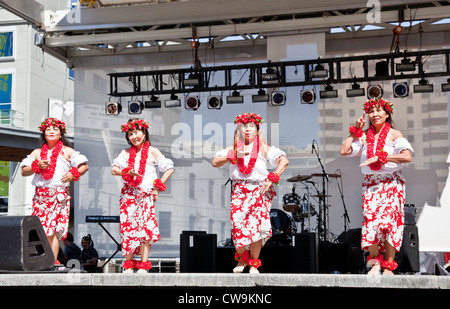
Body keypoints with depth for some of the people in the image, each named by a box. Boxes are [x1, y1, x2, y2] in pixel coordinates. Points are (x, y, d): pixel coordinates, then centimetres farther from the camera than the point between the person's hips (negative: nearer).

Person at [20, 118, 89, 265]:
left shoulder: (66, 151, 13)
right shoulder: (37, 152, 20)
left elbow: (84, 166, 11)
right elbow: (24, 171, 13)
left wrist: (73, 173, -6)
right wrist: (37, 166, -3)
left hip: (59, 194, -3)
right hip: (40, 194, 3)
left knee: (53, 230, -12)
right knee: (41, 230, -6)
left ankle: (53, 262, -14)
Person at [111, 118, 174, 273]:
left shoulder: (152, 152, 6)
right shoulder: (126, 153, 13)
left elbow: (169, 169, 4)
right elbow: (114, 169, 3)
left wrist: (158, 186, -2)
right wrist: (127, 172, -16)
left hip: (146, 195, -2)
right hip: (128, 195, 2)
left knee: (145, 227, -10)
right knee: (128, 227, -1)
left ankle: (143, 265, -5)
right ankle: (128, 265, 8)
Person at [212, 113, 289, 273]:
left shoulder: (263, 148, 6)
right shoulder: (233, 148, 12)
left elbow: (284, 161, -4)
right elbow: (215, 162, 3)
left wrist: (271, 179, -13)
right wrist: (234, 156, -8)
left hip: (259, 191, -1)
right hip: (239, 191, 2)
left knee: (256, 226, -12)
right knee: (238, 226, -9)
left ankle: (254, 264, 6)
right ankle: (241, 259, 17)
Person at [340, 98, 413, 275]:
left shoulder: (394, 134, 1)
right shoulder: (364, 136, 10)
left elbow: (407, 156, -13)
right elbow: (344, 151, 1)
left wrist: (379, 157, -17)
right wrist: (356, 130, 6)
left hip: (392, 183, -2)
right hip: (371, 184, 3)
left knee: (389, 219, -12)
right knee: (370, 219, -11)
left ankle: (388, 267, -3)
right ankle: (375, 263, 3)